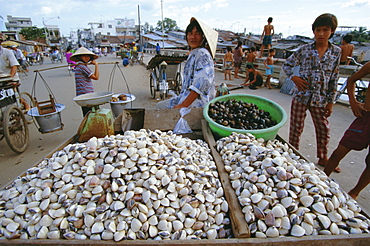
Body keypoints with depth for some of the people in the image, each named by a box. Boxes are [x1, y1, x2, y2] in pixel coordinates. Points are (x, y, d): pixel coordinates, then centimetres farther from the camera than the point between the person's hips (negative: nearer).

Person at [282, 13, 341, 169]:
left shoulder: (336, 52, 4)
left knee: (324, 129, 12)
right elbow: (287, 65, 8)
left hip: (320, 99, 2)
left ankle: (323, 158, 32)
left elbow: (334, 79, 5)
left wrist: (331, 102, 4)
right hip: (301, 96, -2)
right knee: (296, 128, 5)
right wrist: (294, 78, -11)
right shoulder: (304, 49, -2)